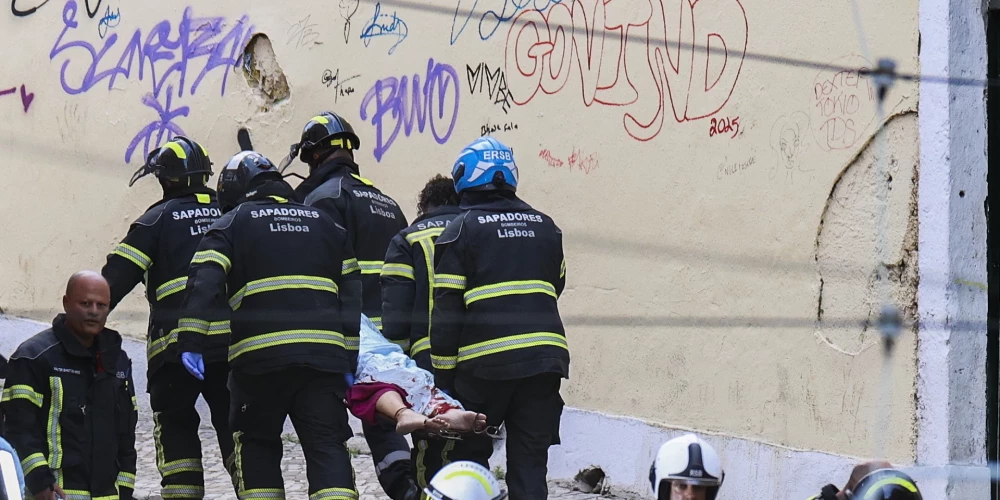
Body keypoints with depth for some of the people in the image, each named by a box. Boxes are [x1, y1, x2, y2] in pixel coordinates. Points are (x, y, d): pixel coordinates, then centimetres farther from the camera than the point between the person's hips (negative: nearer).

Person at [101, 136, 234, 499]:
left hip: (176, 344, -3)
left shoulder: (159, 218, 3)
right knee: (234, 426, 9)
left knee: (175, 428, 5)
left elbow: (117, 277, -2)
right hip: (232, 341, 3)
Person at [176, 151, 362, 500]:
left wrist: (191, 341, -10)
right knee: (327, 446, 3)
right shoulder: (324, 223, 22)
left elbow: (205, 283, -6)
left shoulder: (231, 224, 9)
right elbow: (351, 292, 17)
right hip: (325, 352, 3)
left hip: (261, 354, -3)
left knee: (256, 445, 12)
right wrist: (350, 359, 17)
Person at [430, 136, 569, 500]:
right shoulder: (545, 227, 14)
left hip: (486, 362, -4)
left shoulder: (461, 231, 0)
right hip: (545, 357, 4)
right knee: (530, 460, 7)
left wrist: (443, 375, 0)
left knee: (470, 453, 9)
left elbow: (447, 310, -4)